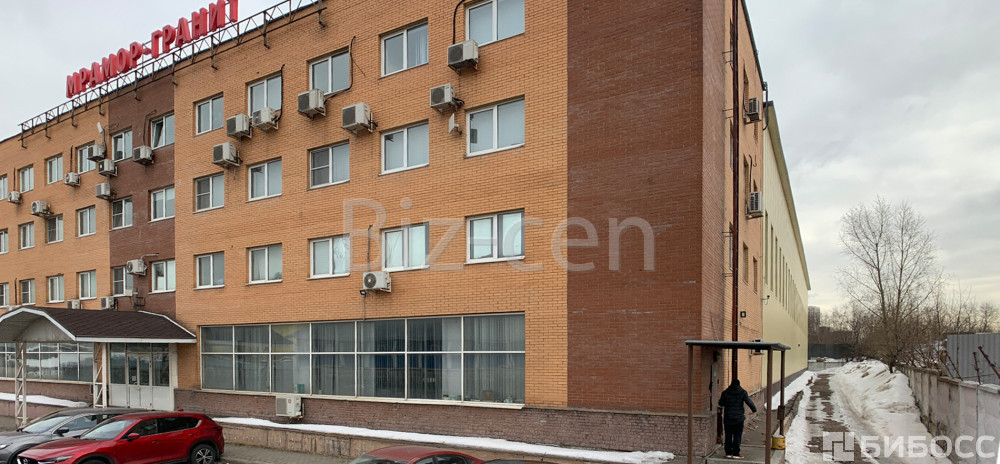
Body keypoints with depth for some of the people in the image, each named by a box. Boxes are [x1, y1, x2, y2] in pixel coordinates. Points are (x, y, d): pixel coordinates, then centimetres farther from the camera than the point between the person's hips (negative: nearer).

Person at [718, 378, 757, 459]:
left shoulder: (725, 392, 0)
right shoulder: (742, 392, -4)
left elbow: (721, 404, 6)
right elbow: (749, 402, -7)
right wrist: (754, 409, 9)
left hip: (727, 418, 2)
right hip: (738, 418, -2)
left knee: (728, 435, 9)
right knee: (737, 436, 3)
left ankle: (728, 453, 12)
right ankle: (735, 454, 2)